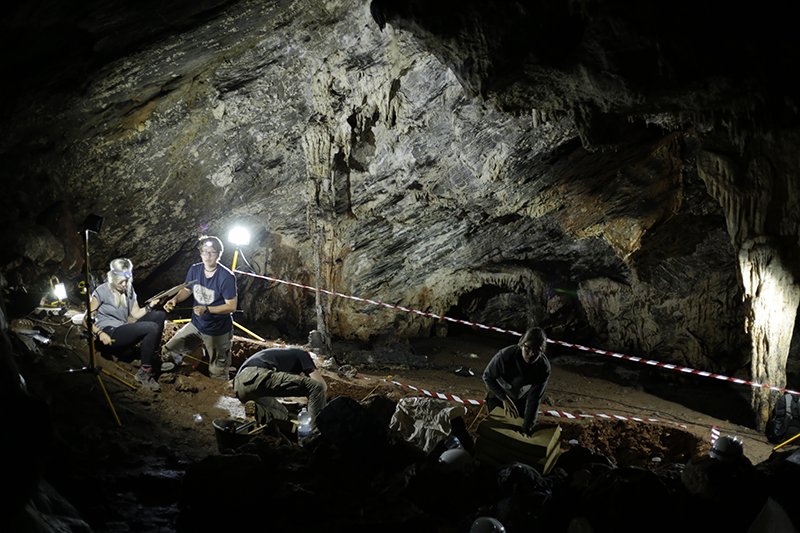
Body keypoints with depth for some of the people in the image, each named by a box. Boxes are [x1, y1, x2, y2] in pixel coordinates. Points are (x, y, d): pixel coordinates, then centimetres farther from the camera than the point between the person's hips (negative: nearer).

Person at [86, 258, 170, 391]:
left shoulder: (128, 290, 11)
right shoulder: (102, 291, -8)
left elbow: (136, 314, 8)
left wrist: (150, 306, -9)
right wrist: (99, 333, -21)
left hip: (124, 329, 8)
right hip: (110, 335, -8)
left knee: (159, 315, -4)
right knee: (152, 328, -26)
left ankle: (153, 359, 0)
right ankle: (144, 373, -19)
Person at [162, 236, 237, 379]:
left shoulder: (226, 277, -24)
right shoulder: (195, 270, -6)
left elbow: (232, 306, -21)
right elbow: (187, 290, 10)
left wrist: (206, 310, -32)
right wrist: (175, 299, -11)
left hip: (217, 332, -5)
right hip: (196, 324, 5)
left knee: (217, 376, 6)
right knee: (167, 353, 7)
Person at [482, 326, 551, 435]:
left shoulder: (544, 367, -32)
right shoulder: (505, 355, -39)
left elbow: (534, 399, -29)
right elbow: (487, 377, -21)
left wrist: (526, 429, -32)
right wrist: (505, 399, -28)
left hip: (521, 399, 1)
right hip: (499, 394, -1)